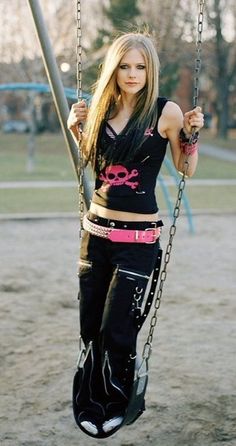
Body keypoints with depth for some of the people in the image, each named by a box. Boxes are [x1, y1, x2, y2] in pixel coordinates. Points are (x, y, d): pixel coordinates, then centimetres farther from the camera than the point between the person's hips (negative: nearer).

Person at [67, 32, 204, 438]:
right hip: (96, 230, 5)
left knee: (117, 329, -4)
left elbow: (186, 169, 3)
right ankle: (89, 404, 27)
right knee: (90, 326, 9)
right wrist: (77, 129, 6)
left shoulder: (166, 112, -7)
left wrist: (190, 134, -13)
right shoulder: (102, 109, 6)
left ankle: (114, 404, 20)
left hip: (138, 237, -4)